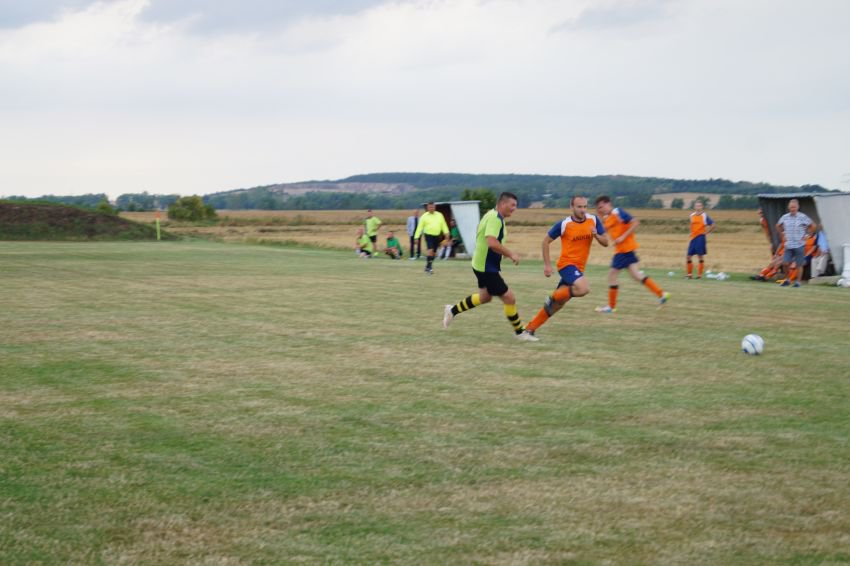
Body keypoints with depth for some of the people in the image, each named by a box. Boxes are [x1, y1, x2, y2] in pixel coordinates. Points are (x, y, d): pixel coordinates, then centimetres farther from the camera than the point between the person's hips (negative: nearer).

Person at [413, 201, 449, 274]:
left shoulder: (439, 215, 8)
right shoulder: (424, 216, 1)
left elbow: (443, 225, 10)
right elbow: (419, 227, 2)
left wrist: (446, 233, -5)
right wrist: (416, 237, -3)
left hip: (437, 236, 3)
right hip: (428, 235, -3)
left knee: (433, 252, 7)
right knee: (430, 250, -20)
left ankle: (428, 267, 21)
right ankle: (430, 267, -19)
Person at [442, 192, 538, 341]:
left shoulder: (493, 216, 11)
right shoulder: (495, 218, -22)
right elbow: (492, 243, -34)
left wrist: (505, 253, 14)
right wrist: (511, 254, -25)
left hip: (483, 266, 11)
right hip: (487, 268, -11)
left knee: (485, 297, 26)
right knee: (509, 298, -5)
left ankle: (452, 310, 36)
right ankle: (520, 333, 6)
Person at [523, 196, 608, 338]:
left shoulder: (593, 220, 0)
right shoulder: (564, 224, -11)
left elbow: (605, 242, 4)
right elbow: (546, 241, -1)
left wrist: (596, 235, -18)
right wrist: (547, 264, -4)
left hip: (579, 267, 5)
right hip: (567, 264, -5)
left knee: (557, 304, 7)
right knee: (584, 289, -29)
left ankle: (530, 328, 17)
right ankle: (553, 298, -7)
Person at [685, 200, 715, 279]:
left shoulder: (704, 215, -7)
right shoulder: (692, 215, 9)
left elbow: (713, 225, -8)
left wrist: (706, 232, -7)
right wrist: (692, 233, 14)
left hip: (700, 237, -6)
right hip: (693, 237, 6)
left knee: (700, 256, -2)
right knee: (689, 256, 2)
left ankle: (700, 275, 4)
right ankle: (690, 274, 12)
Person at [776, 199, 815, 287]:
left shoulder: (802, 217, -6)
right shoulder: (785, 217, 4)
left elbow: (812, 226, 2)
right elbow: (778, 226, 22)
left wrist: (806, 235, -1)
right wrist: (782, 235, 14)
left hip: (799, 245, -3)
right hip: (788, 245, 3)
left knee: (799, 264, 2)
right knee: (786, 263, -4)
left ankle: (798, 282, 11)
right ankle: (788, 280, 15)